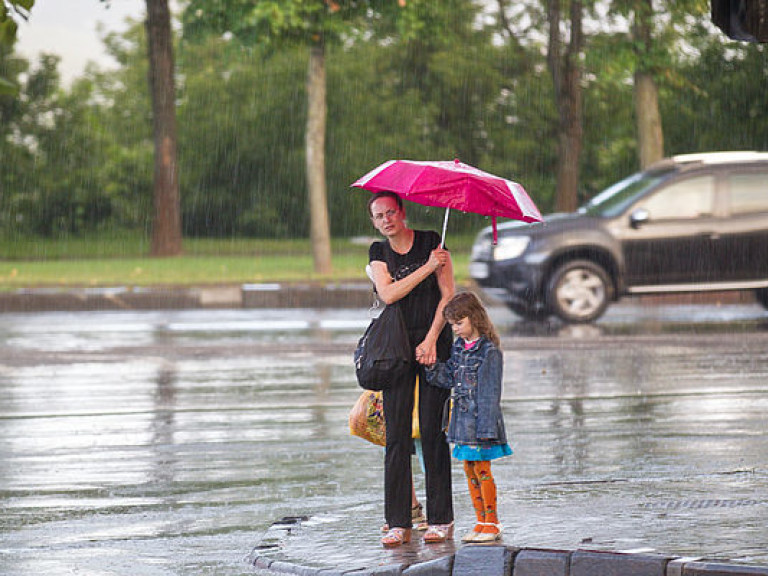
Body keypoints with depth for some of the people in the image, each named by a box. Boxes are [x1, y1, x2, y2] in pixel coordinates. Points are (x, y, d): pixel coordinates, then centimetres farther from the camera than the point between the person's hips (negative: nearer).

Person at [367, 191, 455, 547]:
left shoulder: (431, 242, 0)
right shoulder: (379, 252, 9)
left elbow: (448, 295, -4)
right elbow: (388, 294, -8)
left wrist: (431, 340, -12)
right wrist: (427, 267, -14)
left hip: (434, 345, -3)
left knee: (432, 431, -6)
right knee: (396, 434, -3)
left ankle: (441, 519, 0)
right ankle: (398, 524, -1)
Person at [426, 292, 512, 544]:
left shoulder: (489, 351, -12)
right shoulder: (458, 348, 11)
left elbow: (490, 393, -13)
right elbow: (449, 379, 9)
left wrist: (486, 427, -16)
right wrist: (432, 367, -8)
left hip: (480, 420, -7)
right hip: (462, 420, 8)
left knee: (482, 470, -3)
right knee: (469, 470, 10)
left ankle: (492, 523, 6)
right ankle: (481, 521, 18)